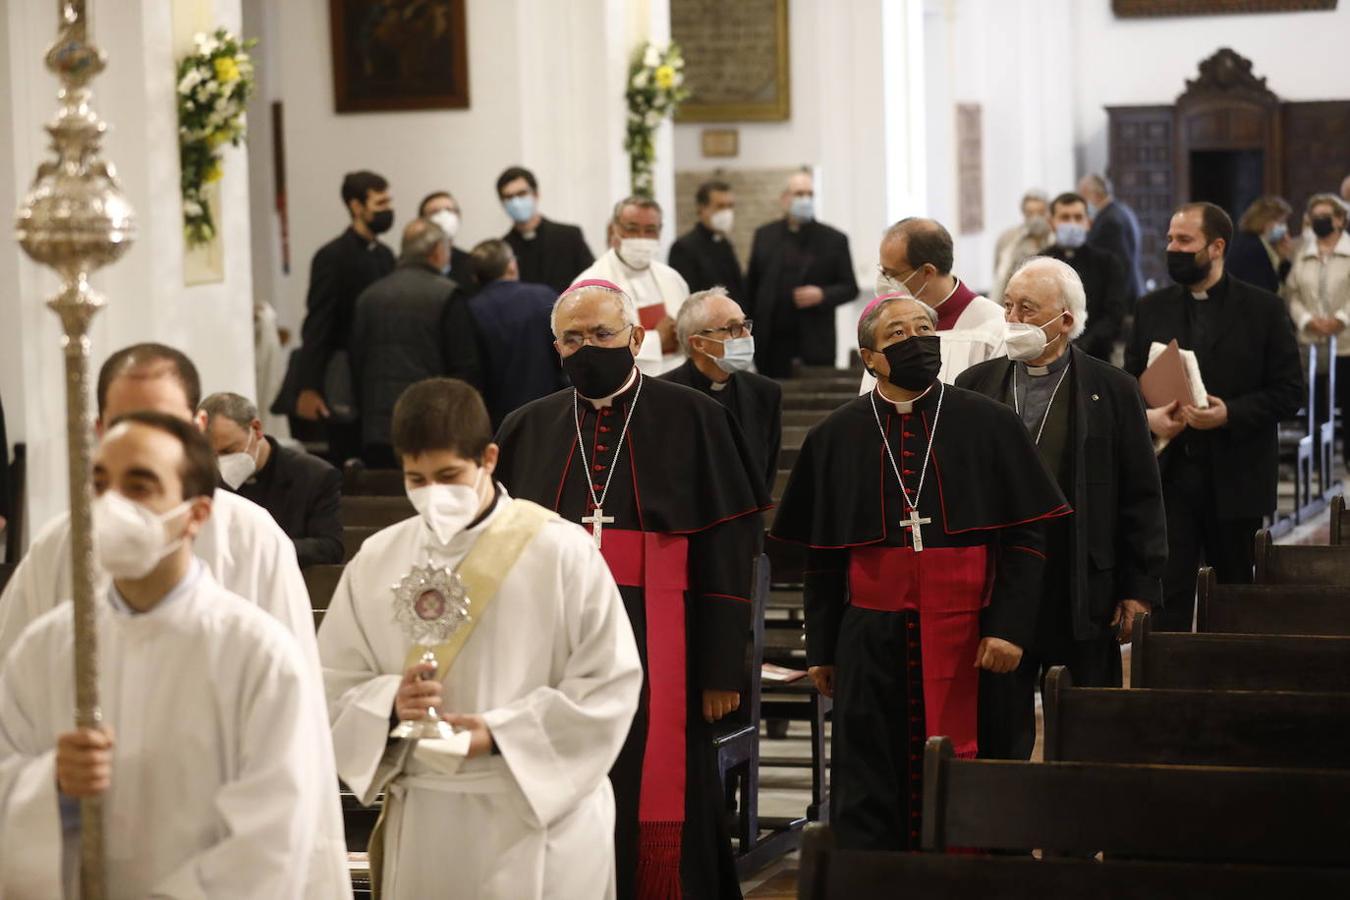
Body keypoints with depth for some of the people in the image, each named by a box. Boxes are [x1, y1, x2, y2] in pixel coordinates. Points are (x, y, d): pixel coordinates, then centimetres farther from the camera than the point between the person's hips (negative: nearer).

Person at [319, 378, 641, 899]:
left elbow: (610, 684, -6)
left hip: (542, 819, -3)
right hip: (423, 821, 3)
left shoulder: (561, 550, -5)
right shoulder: (376, 561, 6)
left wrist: (500, 733, -15)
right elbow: (331, 686, 8)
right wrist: (390, 703, -13)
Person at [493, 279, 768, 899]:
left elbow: (727, 549, -2)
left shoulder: (692, 421, 1)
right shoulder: (526, 430, 11)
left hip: (656, 655, -3)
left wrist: (722, 667, -7)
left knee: (658, 822, -2)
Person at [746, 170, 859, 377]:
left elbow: (850, 289, 6)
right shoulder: (764, 235, 11)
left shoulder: (834, 240, 4)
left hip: (816, 347, -1)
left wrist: (822, 295, -13)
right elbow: (751, 285, 13)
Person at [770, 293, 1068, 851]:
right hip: (870, 636, 1)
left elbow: (1026, 536, 0)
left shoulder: (988, 425, 3)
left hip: (963, 634, -1)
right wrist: (820, 651, 8)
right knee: (868, 790, 2)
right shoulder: (836, 438, 8)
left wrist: (1009, 626, -10)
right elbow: (820, 557, 10)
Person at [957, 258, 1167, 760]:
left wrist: (1141, 588, -4)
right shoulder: (974, 386, 8)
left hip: (1085, 598, -2)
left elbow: (1141, 498, 1)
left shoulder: (1112, 390, 1)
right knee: (998, 735, 6)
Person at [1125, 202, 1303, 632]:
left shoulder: (1264, 309, 0)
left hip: (1236, 479, -2)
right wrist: (1147, 415, -10)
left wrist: (1230, 413, -18)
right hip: (1169, 472, 2)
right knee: (1167, 596, -5)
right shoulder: (1152, 309, 9)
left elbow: (1288, 391, -3)